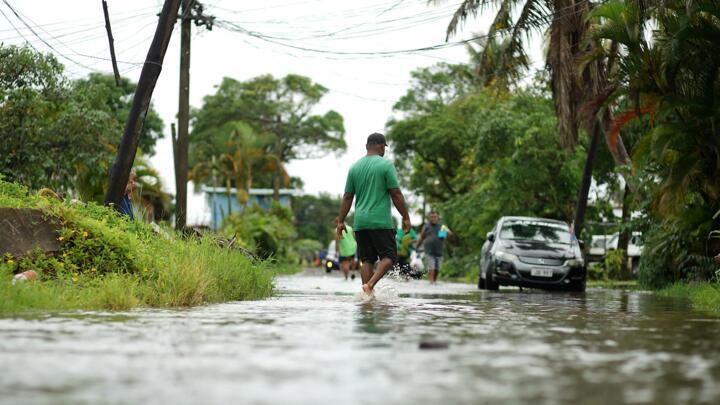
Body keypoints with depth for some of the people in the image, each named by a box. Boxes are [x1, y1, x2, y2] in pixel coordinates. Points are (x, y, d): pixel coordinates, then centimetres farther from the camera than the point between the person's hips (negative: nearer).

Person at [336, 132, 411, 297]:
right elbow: (396, 194, -7)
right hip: (381, 221, -5)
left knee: (367, 260, 8)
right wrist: (406, 217, -1)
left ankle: (367, 294, 1)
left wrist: (341, 221, 13)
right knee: (388, 256, 0)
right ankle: (370, 284, -19)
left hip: (361, 222, 5)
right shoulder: (385, 165, -4)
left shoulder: (355, 167, 10)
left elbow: (347, 197, 10)